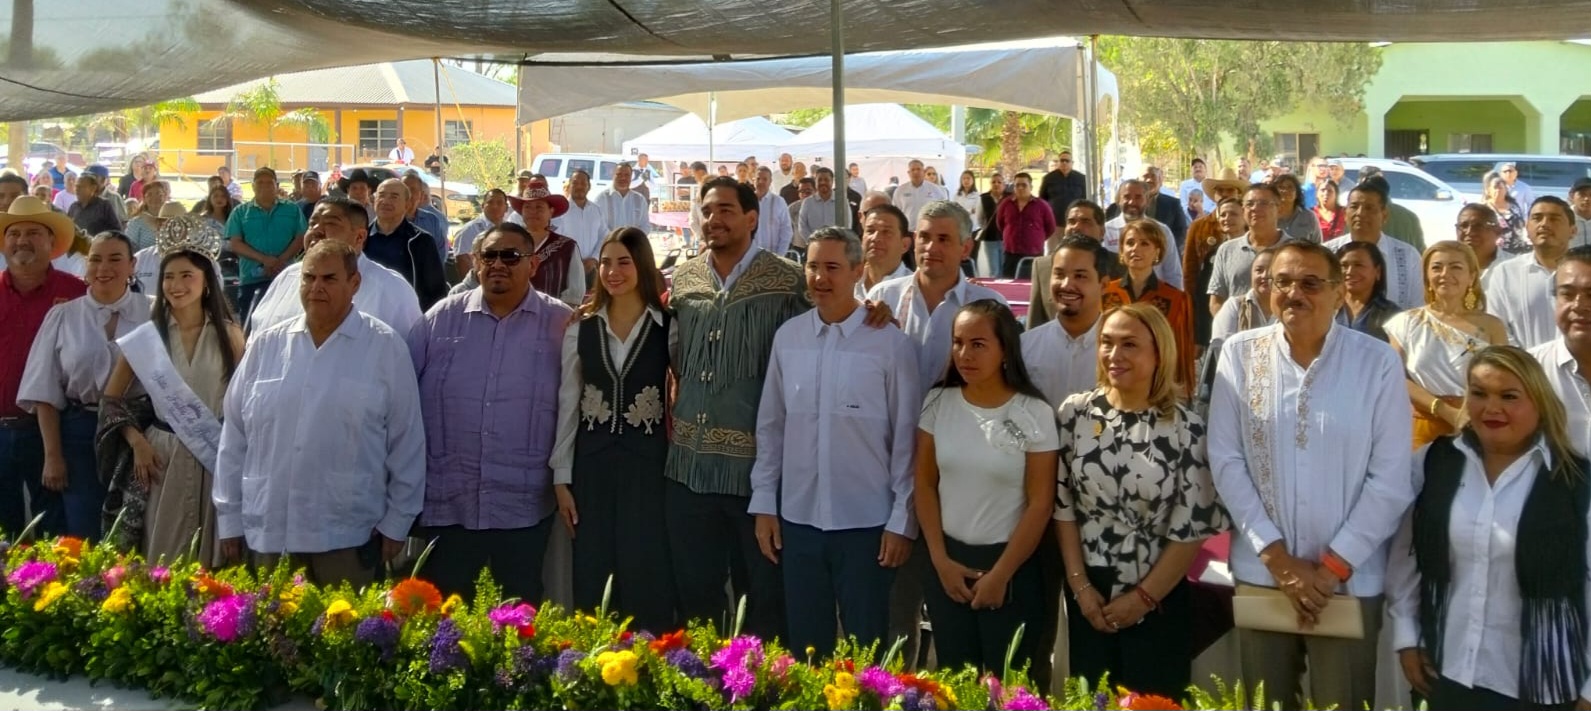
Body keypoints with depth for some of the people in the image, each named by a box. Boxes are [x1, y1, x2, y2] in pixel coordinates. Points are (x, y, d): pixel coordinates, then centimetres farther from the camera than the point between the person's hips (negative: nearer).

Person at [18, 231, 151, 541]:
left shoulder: (152, 314, 1)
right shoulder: (63, 316, 4)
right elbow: (45, 391, 3)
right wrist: (52, 455, -2)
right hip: (80, 434, 1)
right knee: (83, 537, 3)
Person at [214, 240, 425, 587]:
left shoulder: (385, 347, -1)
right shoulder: (266, 346, 8)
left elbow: (406, 442, 0)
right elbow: (234, 438, 11)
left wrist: (396, 522, -1)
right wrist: (230, 518, 9)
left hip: (348, 536, -3)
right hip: (269, 533, 3)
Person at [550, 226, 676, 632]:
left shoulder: (669, 327, -4)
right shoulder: (581, 329, 6)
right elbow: (567, 405, 7)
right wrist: (561, 478, 4)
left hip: (648, 462, -3)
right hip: (593, 464, 3)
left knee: (646, 578, -1)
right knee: (593, 580, 6)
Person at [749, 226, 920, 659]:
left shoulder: (890, 343, -8)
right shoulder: (787, 337, 3)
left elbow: (906, 439, -6)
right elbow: (770, 427, 8)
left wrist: (902, 521, -6)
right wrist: (764, 505, 6)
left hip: (866, 524, -3)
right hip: (798, 519, 3)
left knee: (865, 654, 9)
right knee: (804, 648, 15)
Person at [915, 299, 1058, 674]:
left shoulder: (1035, 414, -11)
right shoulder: (937, 403, -2)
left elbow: (1040, 504, -9)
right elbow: (925, 484, 4)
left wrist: (1001, 574, -9)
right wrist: (941, 560, -2)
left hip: (1010, 563, -3)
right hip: (946, 560, 3)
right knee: (952, 675, 12)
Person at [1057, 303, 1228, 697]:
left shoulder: (1185, 428, -10)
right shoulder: (1075, 413, -3)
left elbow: (1194, 526, -8)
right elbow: (1061, 505, 0)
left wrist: (1144, 597, -7)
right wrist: (1080, 585, -4)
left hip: (1160, 599, -2)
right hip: (1090, 596, 2)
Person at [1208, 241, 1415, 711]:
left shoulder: (1378, 362, -5)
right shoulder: (1239, 354, 0)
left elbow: (1389, 478, -6)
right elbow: (1225, 461, -3)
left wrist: (1334, 566, -9)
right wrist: (1277, 557, -8)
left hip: (1350, 580, -1)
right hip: (1260, 575, 1)